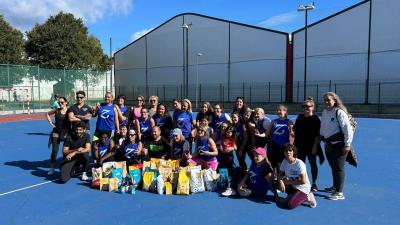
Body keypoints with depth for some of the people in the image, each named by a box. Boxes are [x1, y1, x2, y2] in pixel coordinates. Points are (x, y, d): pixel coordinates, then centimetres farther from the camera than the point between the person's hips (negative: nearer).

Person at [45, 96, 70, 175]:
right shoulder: (56, 110, 2)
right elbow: (47, 114, 18)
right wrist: (50, 122, 8)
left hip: (66, 132, -2)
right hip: (56, 132, 2)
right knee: (54, 151, 1)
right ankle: (52, 168, 12)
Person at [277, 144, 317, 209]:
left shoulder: (299, 164, -23)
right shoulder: (284, 161, -4)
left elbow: (303, 181, -26)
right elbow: (280, 174, 0)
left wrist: (289, 182, -20)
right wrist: (281, 181, -22)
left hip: (303, 188, -7)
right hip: (292, 186, 7)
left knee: (289, 205, -24)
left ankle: (306, 197, 1)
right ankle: (292, 195, 4)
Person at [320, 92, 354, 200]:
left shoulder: (339, 112, -15)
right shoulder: (324, 112, 9)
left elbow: (348, 129, -18)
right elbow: (322, 128, 20)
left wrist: (347, 144, -17)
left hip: (339, 145, -8)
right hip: (328, 145, 8)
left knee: (338, 168, -4)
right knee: (333, 167, 19)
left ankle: (339, 193, 3)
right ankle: (335, 186, 36)